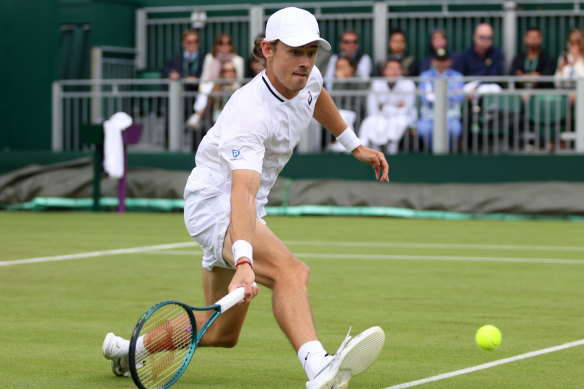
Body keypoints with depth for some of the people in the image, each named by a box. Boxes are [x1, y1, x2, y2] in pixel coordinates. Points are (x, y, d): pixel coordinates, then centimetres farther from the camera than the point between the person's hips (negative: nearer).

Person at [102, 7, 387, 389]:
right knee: (291, 270, -37)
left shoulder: (308, 79, -4)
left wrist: (355, 145, 30)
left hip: (240, 213, 10)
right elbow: (243, 191, -43)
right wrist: (244, 261, -56)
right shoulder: (250, 113, -30)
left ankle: (128, 348, 36)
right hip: (214, 203, -10)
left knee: (223, 332, 19)